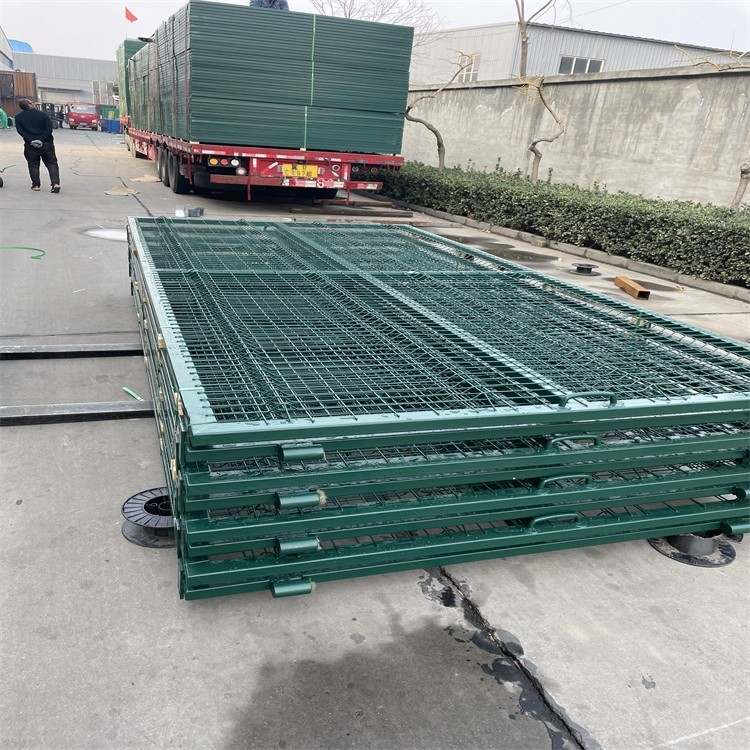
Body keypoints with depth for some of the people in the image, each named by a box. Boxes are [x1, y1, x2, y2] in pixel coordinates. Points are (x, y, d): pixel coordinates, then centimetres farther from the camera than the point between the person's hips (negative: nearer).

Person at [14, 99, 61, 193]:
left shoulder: (18, 117, 3)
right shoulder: (43, 114, -2)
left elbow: (20, 131, -5)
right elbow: (49, 129, -10)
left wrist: (30, 140, -12)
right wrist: (42, 139, -14)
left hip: (30, 145, 1)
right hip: (46, 143, -1)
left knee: (33, 165, 11)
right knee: (51, 164, 1)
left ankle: (36, 185, 10)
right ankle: (55, 183, -14)